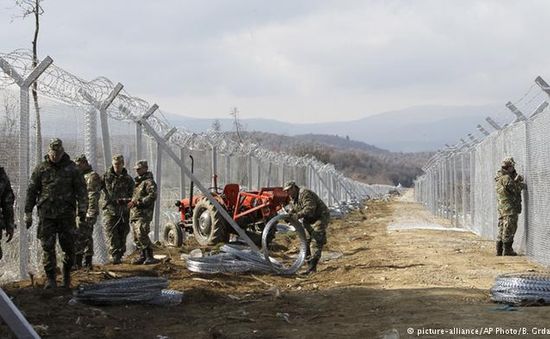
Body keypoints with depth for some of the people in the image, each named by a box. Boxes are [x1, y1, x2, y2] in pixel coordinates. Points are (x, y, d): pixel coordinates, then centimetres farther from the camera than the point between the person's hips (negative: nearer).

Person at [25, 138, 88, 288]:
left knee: (69, 245, 2)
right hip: (46, 213, 0)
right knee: (48, 247, -4)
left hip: (66, 214, 0)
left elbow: (81, 190, 4)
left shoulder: (71, 168, 5)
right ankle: (50, 278, 2)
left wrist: (82, 210, -5)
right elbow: (31, 191, 9)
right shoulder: (41, 169, 6)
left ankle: (67, 273, 22)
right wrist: (28, 212, 5)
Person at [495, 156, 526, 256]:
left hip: (501, 206, 10)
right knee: (509, 227, -7)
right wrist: (523, 185, 3)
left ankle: (499, 249, 13)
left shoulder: (499, 176, 13)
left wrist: (517, 179, -2)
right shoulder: (506, 178, -17)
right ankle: (507, 249, -7)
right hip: (509, 206, -10)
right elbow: (516, 189, -14)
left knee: (502, 227, 12)